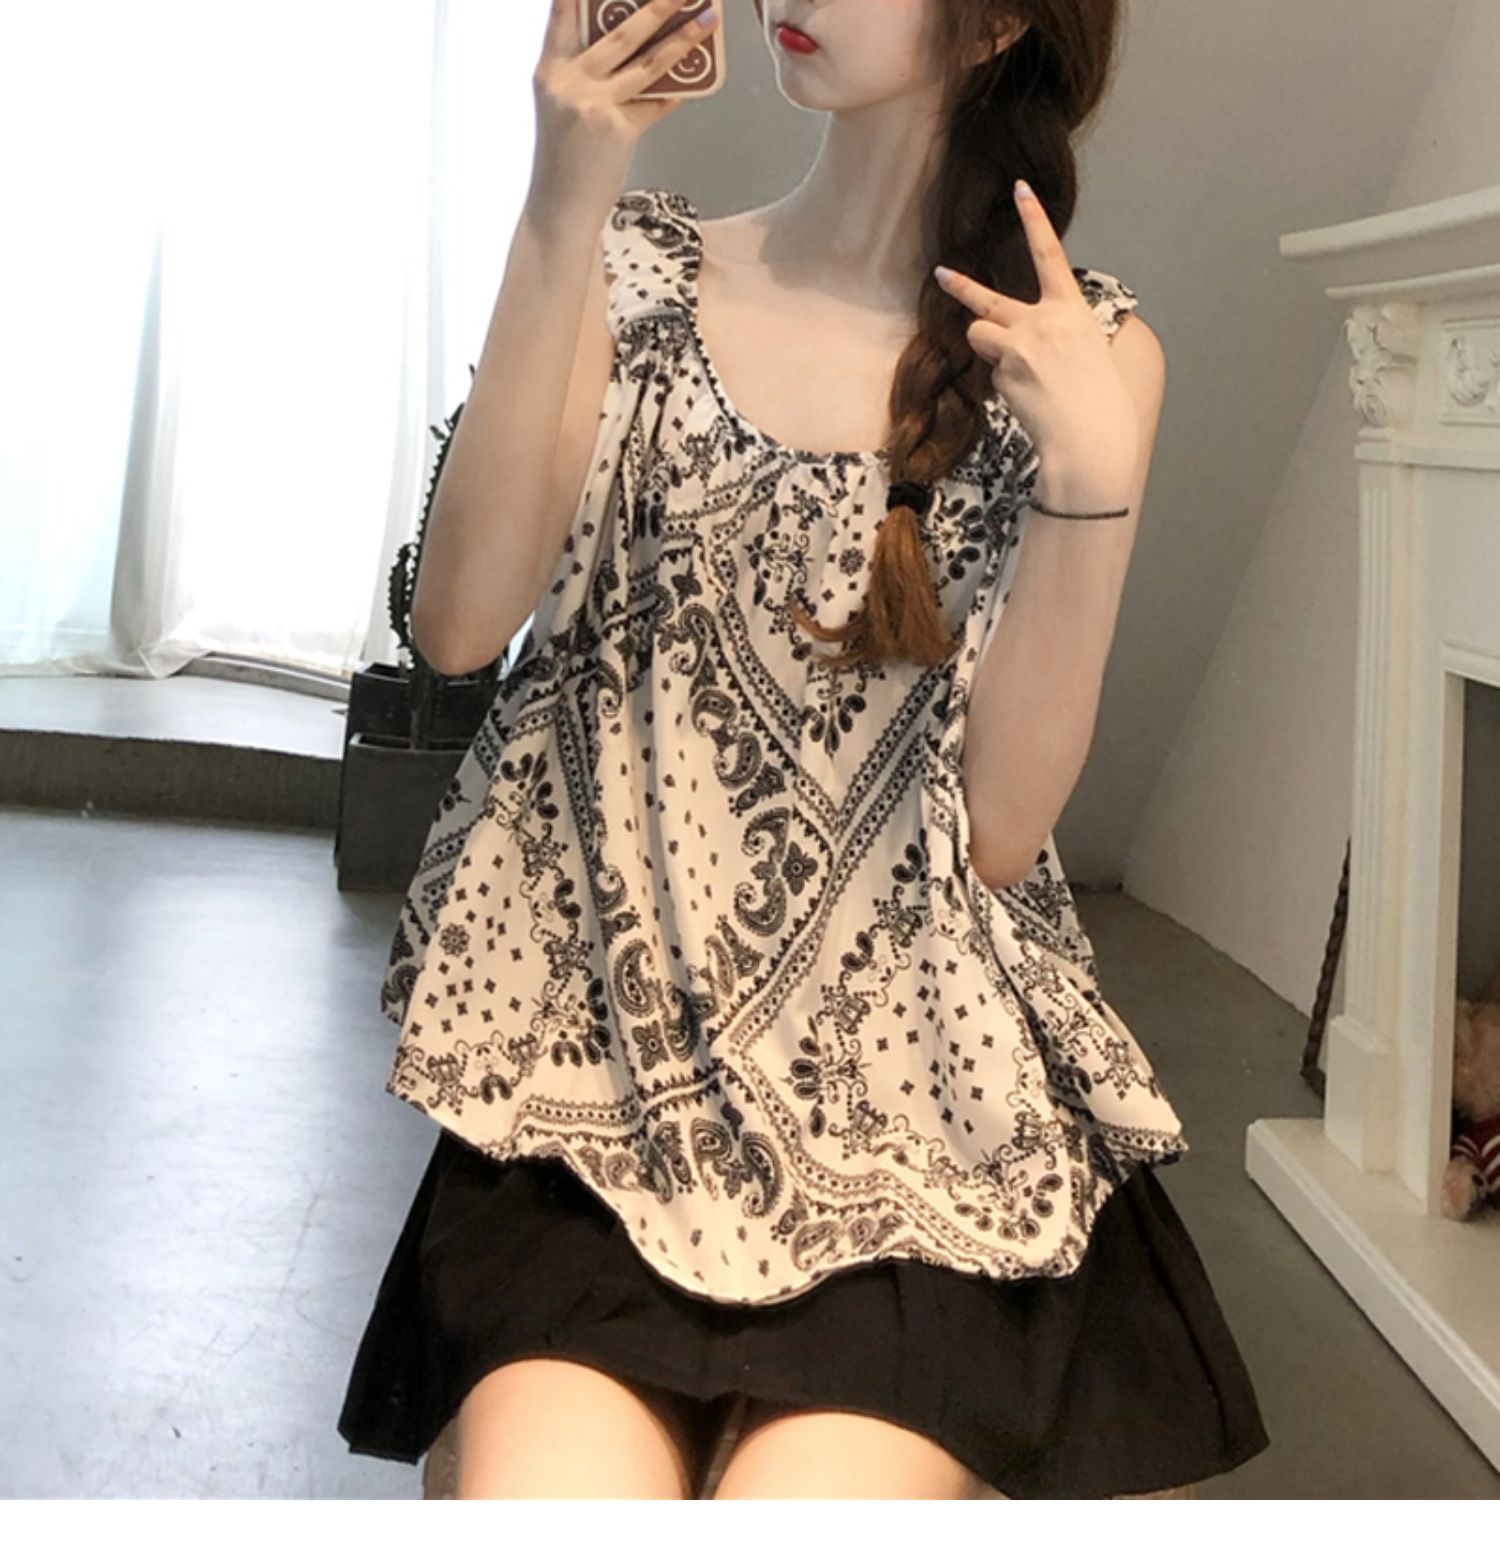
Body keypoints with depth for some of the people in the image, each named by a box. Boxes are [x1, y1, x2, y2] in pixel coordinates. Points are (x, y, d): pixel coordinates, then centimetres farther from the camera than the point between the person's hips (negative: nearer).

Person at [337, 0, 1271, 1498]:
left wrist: (1094, 475, -14)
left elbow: (999, 824, -3)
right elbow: (459, 624, -7)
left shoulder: (1083, 353, 4)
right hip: (599, 1065, 1)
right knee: (540, 1490, -25)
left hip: (915, 1092, 0)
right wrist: (559, 217, -11)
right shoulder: (636, 273, 8)